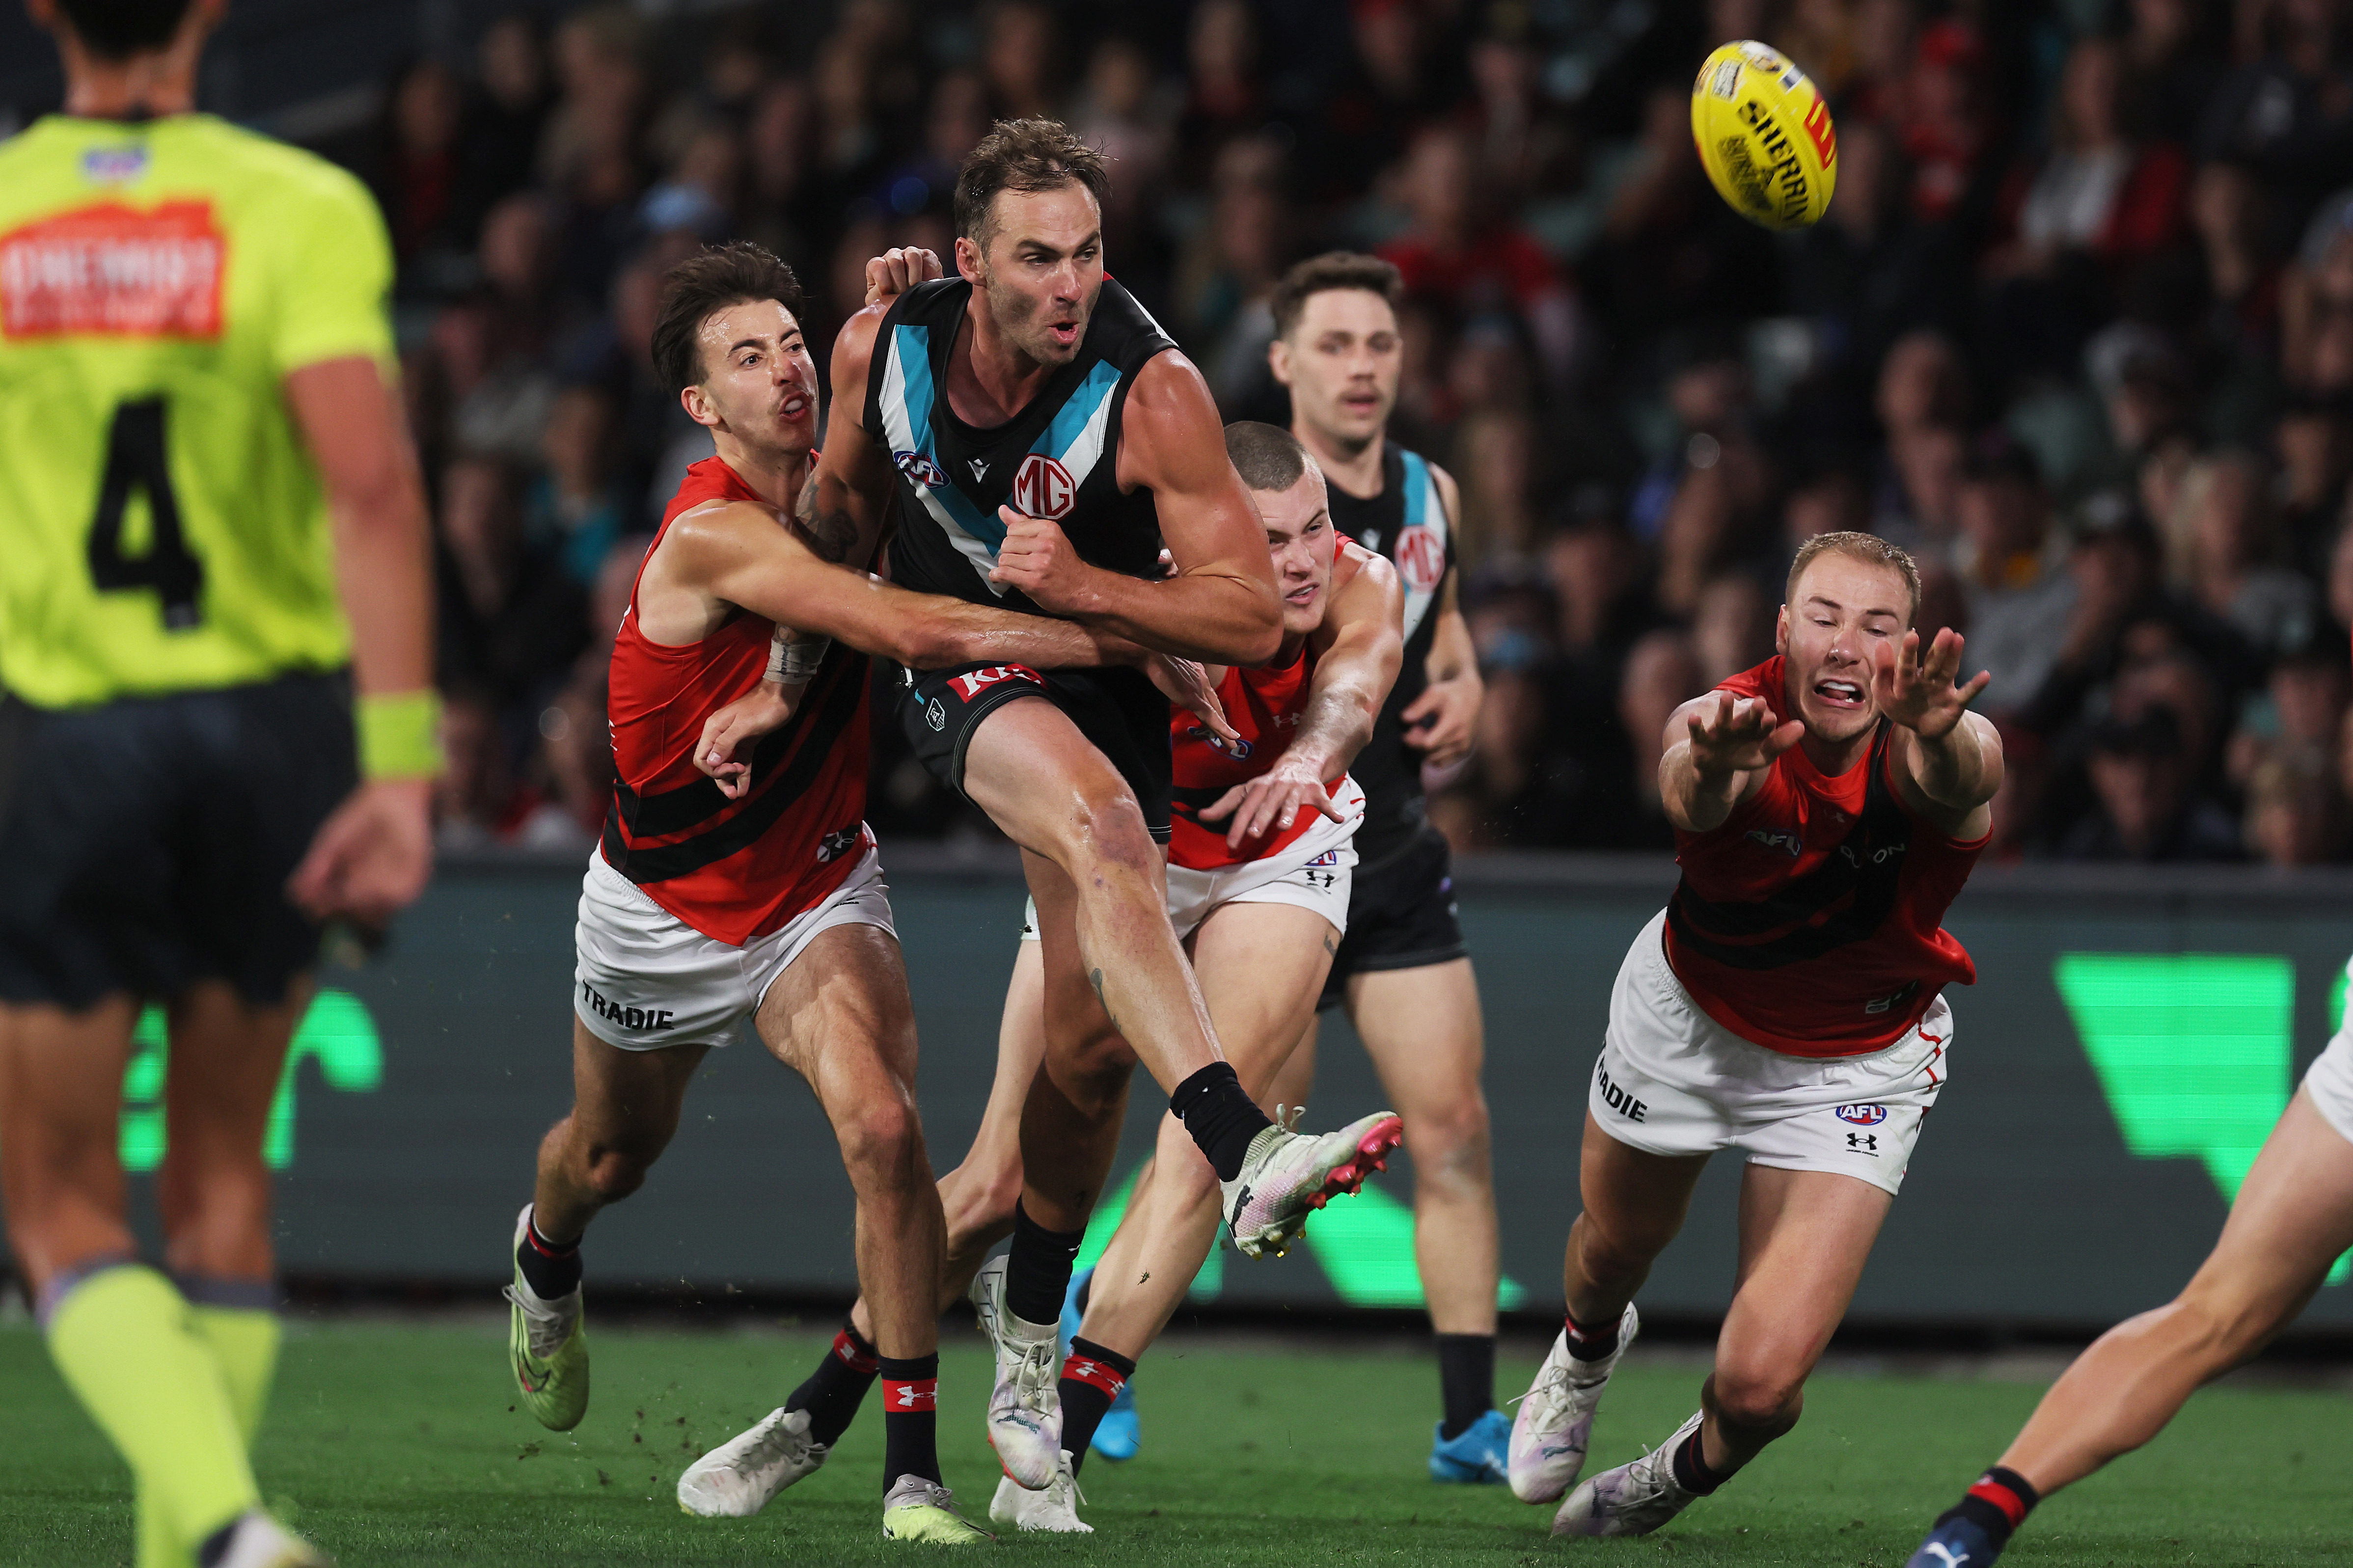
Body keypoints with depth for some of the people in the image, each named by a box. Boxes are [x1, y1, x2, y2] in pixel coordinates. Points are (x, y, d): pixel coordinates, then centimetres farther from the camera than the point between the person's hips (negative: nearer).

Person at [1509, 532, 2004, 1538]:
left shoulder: (1931, 747, -32)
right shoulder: (1730, 727, -32)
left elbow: (1958, 781, -57)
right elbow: (1691, 794, -55)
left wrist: (1938, 738, -82)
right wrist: (1715, 768, -80)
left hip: (1857, 1064, -1)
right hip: (1690, 1015, 1)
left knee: (1760, 1384, -12)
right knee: (1617, 1245, 28)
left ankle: (1690, 1471, 26)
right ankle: (1589, 1346, 68)